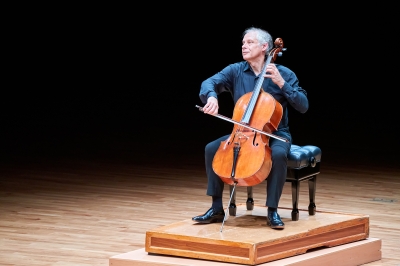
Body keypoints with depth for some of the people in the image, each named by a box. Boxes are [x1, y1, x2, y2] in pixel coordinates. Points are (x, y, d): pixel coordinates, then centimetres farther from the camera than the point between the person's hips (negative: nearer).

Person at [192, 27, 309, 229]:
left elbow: (303, 106, -11)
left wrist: (281, 83, -21)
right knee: (211, 149, -18)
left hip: (275, 134, -3)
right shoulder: (235, 71, 1)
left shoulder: (284, 74, -6)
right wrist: (212, 96, -37)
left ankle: (272, 211, -23)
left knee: (278, 154, -36)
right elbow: (209, 83, -14)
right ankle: (216, 208, -10)